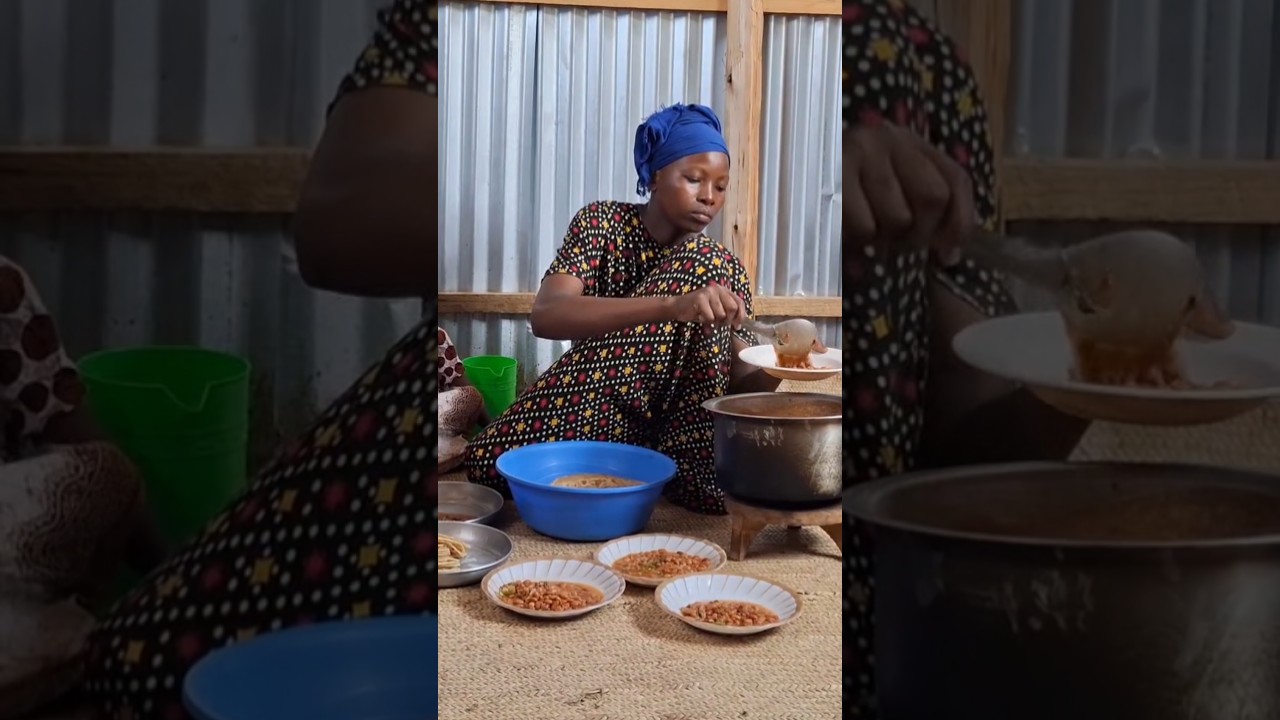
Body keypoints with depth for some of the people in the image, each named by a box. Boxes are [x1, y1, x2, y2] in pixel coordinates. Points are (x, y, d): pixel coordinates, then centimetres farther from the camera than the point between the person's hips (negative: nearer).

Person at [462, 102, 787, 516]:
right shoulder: (602, 223, -10)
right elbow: (544, 316, -29)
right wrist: (671, 305, -44)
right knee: (493, 464, -30)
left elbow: (738, 384, -4)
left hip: (672, 432, 1)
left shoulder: (725, 270, -1)